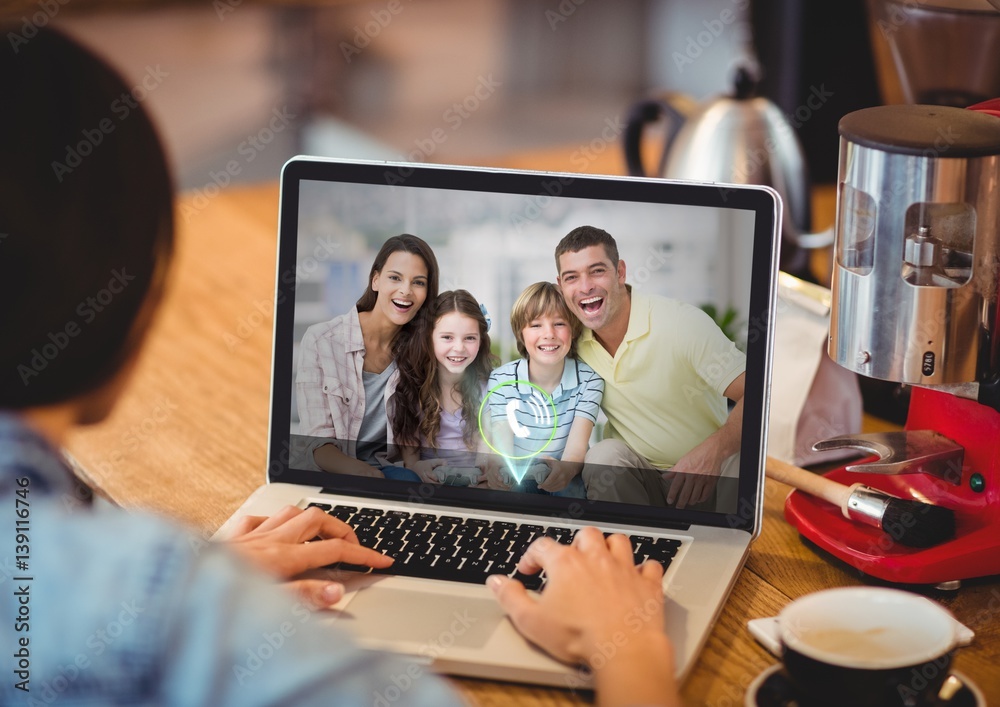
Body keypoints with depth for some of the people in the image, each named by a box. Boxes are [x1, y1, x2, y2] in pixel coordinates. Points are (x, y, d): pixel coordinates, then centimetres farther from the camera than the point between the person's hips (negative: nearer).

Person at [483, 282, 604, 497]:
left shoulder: (589, 380, -8)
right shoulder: (500, 381, -7)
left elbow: (577, 446, -20)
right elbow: (502, 446, -17)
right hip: (518, 473, 0)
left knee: (571, 490, -30)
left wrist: (565, 469, -46)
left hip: (567, 476, 0)